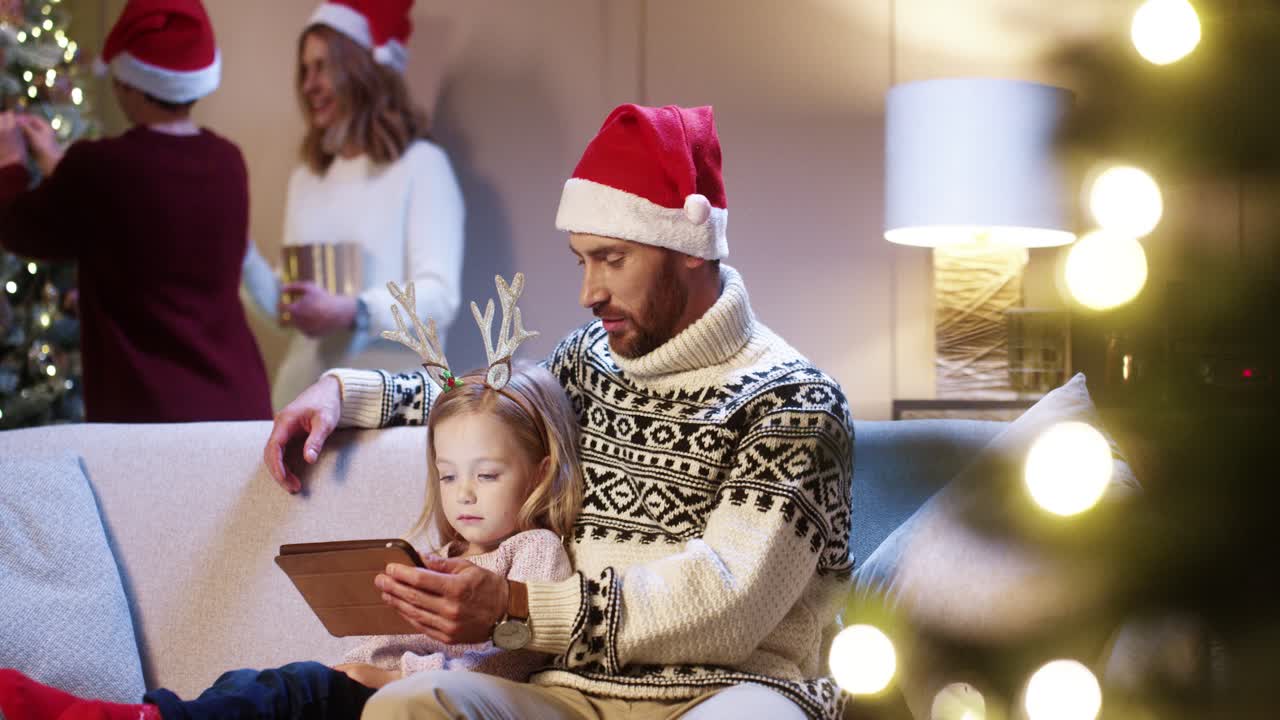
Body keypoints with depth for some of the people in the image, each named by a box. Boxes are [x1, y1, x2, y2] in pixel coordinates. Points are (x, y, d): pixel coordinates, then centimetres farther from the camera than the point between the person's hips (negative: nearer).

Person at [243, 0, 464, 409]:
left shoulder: (420, 164, -3)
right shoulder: (305, 178, 16)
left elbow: (438, 297, -12)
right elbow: (288, 308, 14)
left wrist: (350, 312, -25)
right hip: (303, 396, 5)